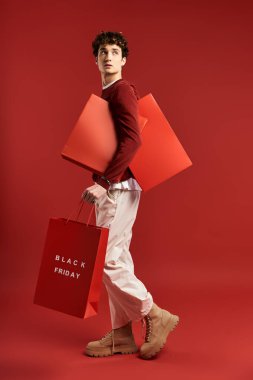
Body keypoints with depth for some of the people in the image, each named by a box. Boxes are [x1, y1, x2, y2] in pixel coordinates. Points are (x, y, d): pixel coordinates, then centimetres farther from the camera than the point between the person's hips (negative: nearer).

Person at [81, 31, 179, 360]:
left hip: (118, 186, -10)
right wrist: (102, 183, 14)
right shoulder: (105, 94, 18)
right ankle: (121, 335, 17)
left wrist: (104, 182, -26)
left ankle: (155, 317, 6)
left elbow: (132, 140, -23)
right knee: (116, 260, 10)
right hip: (108, 187, 10)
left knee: (108, 260, -8)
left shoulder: (122, 90, -10)